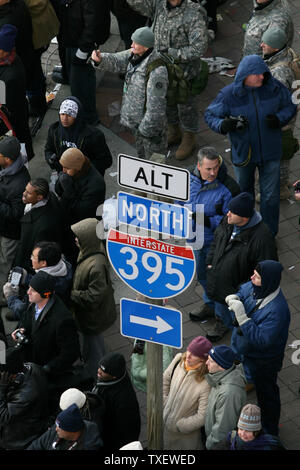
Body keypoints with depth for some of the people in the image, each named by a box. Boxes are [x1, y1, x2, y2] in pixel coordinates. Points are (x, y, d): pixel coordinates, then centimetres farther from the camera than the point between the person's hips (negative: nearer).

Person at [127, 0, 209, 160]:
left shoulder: (194, 15, -25)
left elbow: (199, 48, -28)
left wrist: (171, 53, -28)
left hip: (185, 73, -6)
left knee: (186, 107, 14)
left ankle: (189, 139, 37)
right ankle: (174, 132, 50)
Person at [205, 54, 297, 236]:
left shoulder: (274, 88, -13)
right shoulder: (229, 94, -18)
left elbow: (290, 106, 2)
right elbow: (210, 115, -8)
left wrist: (279, 119, -19)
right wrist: (223, 125, -30)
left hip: (270, 153, 0)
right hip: (243, 152, 0)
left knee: (270, 195, 7)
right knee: (244, 193, 22)